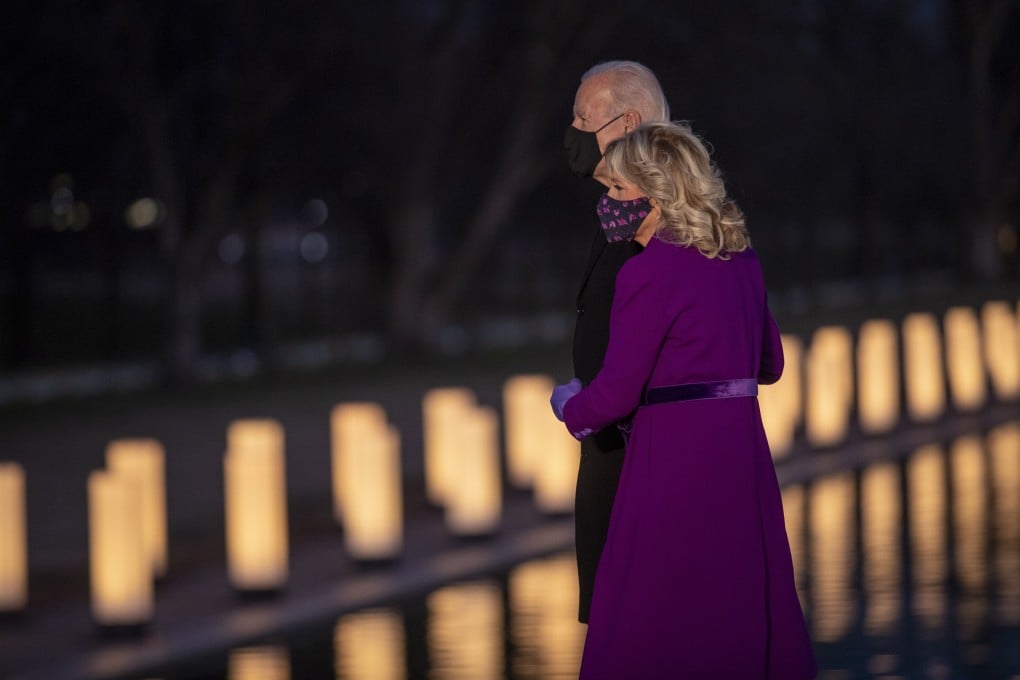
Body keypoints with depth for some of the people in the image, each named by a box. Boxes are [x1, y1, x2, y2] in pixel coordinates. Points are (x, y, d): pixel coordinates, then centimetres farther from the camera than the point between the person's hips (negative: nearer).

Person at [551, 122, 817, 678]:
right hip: (742, 449, 7)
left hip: (675, 462, -7)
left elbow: (616, 393, -11)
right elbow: (770, 363, 21)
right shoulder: (741, 261, 9)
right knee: (741, 608, 13)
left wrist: (571, 407, 9)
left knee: (651, 623, 0)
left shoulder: (649, 273, -12)